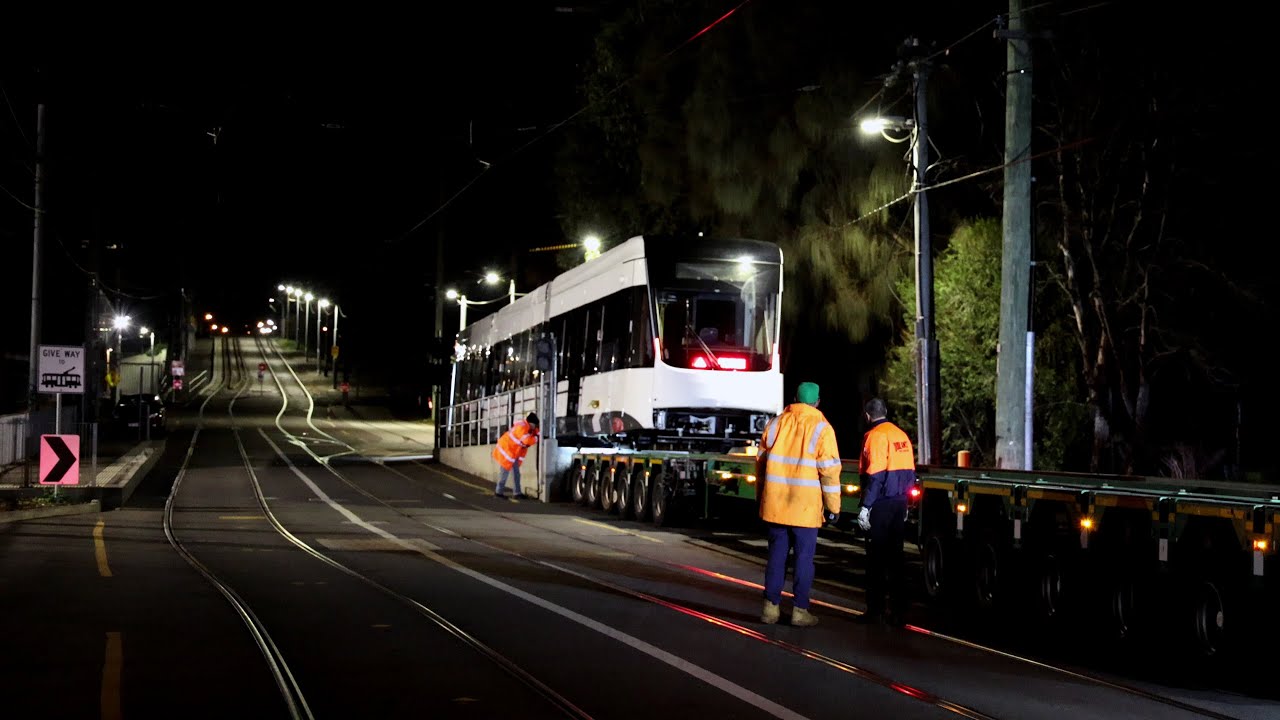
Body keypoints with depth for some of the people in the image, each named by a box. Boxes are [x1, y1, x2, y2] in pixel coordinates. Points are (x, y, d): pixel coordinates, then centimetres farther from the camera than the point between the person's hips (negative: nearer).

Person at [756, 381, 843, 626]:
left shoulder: (775, 424, 7)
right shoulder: (821, 429, -6)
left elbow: (761, 462, 13)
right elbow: (829, 470, -9)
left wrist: (761, 495, 23)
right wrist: (833, 506, -3)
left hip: (775, 505, 4)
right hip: (805, 507, -4)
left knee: (777, 555, 11)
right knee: (804, 557, 3)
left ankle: (771, 606, 12)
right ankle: (800, 610, 3)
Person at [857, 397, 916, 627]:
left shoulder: (875, 436, -11)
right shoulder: (901, 435, 12)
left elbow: (875, 476, -17)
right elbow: (910, 474, 16)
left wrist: (865, 507, -15)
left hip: (881, 505, -7)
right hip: (899, 504, 7)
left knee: (876, 558, 0)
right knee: (895, 556, 10)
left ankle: (875, 610, 3)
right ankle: (898, 611, 11)